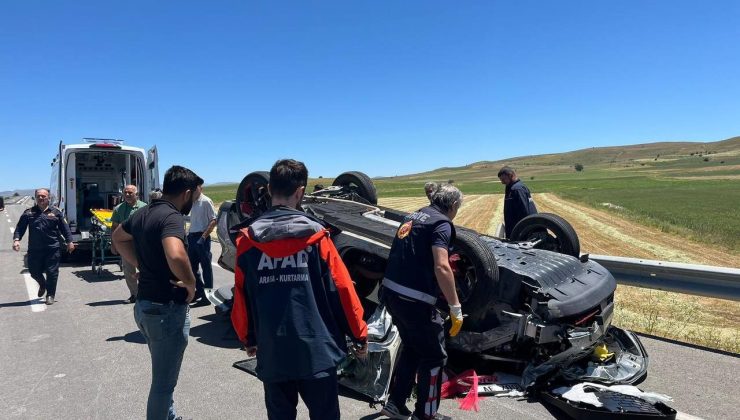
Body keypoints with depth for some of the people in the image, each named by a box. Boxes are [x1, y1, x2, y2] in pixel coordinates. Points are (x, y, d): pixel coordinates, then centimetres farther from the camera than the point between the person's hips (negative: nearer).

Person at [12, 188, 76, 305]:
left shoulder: (56, 212, 5)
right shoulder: (28, 213, 7)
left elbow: (65, 228, 6)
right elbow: (20, 228, 6)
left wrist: (69, 241, 1)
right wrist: (16, 239, -10)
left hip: (52, 249, -2)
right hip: (34, 249, 2)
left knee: (52, 273, -1)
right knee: (34, 271, 12)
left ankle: (50, 295, 14)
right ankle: (42, 285, 43)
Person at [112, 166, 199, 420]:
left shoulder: (143, 213, 7)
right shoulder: (172, 217, -22)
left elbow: (118, 238, 26)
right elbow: (175, 256, -41)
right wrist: (191, 283, -22)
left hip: (144, 305, 9)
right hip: (168, 309, -9)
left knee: (162, 375, 27)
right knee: (164, 381, 7)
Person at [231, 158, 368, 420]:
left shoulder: (247, 240, -3)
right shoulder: (316, 235, -9)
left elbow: (241, 298, 3)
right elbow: (342, 290, -7)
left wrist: (248, 338, 20)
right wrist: (359, 335, 5)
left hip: (271, 351, 2)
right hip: (316, 349, -2)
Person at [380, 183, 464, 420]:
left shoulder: (413, 217, 16)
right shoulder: (441, 223, -9)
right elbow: (441, 267, -22)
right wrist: (456, 308, -17)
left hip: (391, 293, 8)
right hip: (414, 299, -8)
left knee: (412, 348, 25)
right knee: (434, 356, 11)